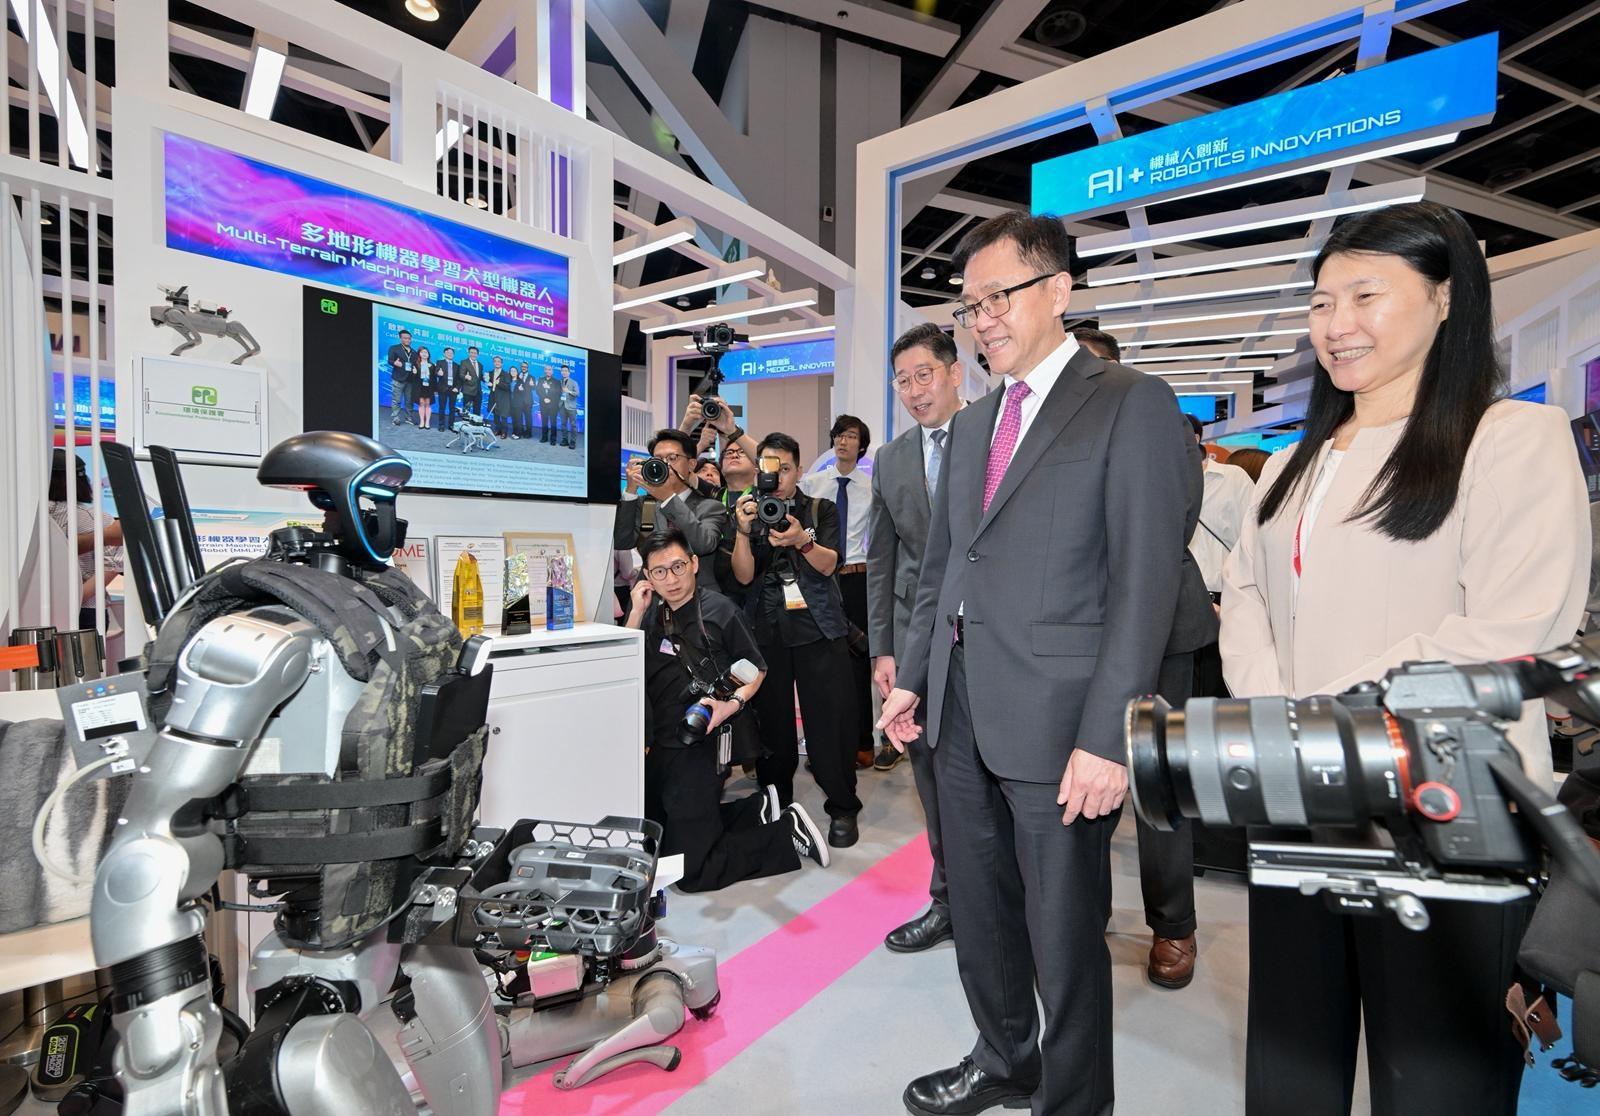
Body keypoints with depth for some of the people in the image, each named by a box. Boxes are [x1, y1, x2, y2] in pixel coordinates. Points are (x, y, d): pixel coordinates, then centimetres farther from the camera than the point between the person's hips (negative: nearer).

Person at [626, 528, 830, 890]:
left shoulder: (719, 610, -10)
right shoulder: (652, 615, 8)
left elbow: (756, 670, -2)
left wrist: (733, 704, -21)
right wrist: (636, 613, -8)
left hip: (702, 746, -7)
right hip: (662, 746, 8)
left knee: (691, 871, -7)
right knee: (649, 841, 23)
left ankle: (788, 835, 9)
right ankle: (758, 808, 25)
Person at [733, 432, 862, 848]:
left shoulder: (821, 510, 10)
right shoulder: (748, 513, 11)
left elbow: (828, 564, -5)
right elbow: (744, 576, -1)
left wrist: (802, 541, -25)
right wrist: (743, 533, -18)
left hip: (818, 627, -1)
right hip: (766, 629, 1)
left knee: (830, 717, -5)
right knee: (771, 719, 3)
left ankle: (842, 808, 7)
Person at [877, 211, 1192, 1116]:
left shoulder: (1134, 404, -5)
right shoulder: (973, 423, 15)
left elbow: (1146, 580, -13)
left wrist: (1108, 735, -17)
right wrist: (914, 675, 11)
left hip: (1059, 723, -6)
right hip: (962, 717, 7)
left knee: (1065, 934, 11)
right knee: (980, 914, 21)